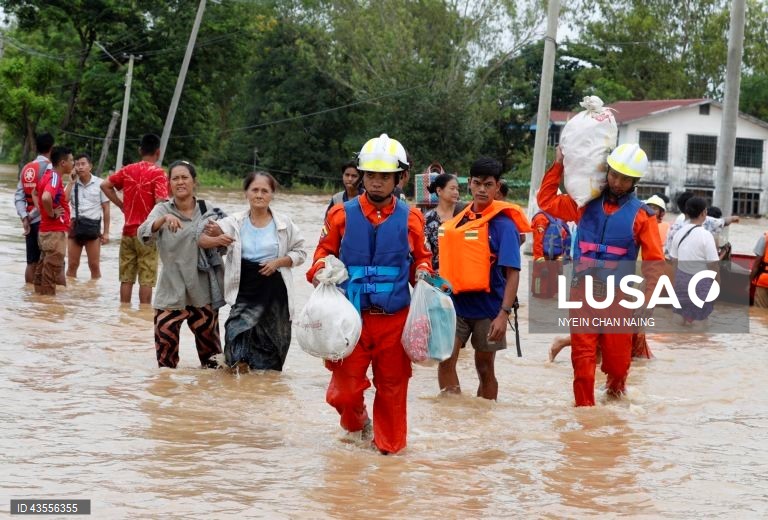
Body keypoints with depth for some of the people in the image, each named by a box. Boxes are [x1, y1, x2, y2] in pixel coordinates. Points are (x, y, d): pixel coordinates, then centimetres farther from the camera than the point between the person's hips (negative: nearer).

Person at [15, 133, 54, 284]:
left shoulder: (26, 168, 12)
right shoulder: (48, 167, -10)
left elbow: (18, 197, 3)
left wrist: (25, 218, -5)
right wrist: (31, 216, -7)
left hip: (31, 221, 7)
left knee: (32, 262, 10)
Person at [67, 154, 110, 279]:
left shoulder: (99, 184, 0)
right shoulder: (72, 184, 6)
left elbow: (106, 209, 2)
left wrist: (106, 232, -1)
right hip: (75, 225, 2)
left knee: (94, 265, 1)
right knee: (72, 265, 5)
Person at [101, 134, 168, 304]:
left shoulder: (128, 170, 5)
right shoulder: (158, 173, -10)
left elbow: (105, 185, 9)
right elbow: (160, 202, -19)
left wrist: (121, 204, 12)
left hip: (128, 231, 5)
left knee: (126, 277, 10)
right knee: (146, 279, -1)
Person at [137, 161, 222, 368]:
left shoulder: (206, 211, 4)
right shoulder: (163, 210, 0)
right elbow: (143, 234, -18)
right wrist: (164, 219, -36)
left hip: (202, 292, 1)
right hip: (171, 294, -1)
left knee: (210, 350, 8)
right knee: (165, 345, -2)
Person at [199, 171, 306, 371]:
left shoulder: (284, 223, 0)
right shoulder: (236, 222, -1)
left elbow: (300, 252, 8)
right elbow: (202, 240, -7)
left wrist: (278, 262, -11)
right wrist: (216, 239, -31)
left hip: (274, 292, 1)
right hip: (244, 290, -1)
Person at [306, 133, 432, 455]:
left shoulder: (410, 219, 5)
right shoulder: (342, 215, 2)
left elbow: (420, 258, 17)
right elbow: (324, 251, 12)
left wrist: (422, 273, -5)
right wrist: (320, 270, -9)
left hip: (394, 318, 0)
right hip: (351, 316, 0)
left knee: (392, 387, 6)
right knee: (345, 388, 1)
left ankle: (390, 446, 23)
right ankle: (356, 423, 33)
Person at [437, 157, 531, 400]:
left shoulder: (503, 225, -11)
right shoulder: (460, 219, 6)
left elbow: (512, 273, -16)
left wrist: (504, 314, -23)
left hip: (487, 307, -4)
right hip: (456, 304, 4)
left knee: (485, 368, 9)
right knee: (445, 359, -12)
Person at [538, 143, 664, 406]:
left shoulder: (642, 215, 0)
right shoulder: (586, 204, 8)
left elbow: (654, 262, -1)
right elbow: (547, 201, 16)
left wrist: (648, 301, -7)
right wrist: (558, 165, 10)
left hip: (617, 296, -2)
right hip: (583, 293, 2)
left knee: (617, 357, 4)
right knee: (583, 357, -1)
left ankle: (615, 390, 35)